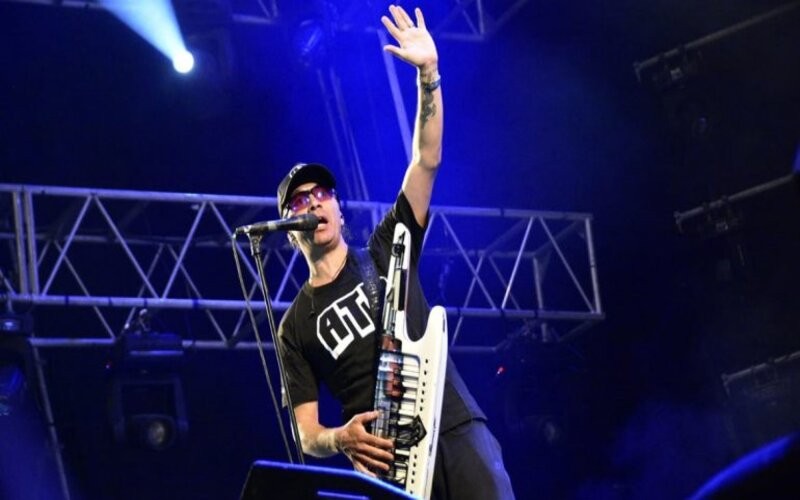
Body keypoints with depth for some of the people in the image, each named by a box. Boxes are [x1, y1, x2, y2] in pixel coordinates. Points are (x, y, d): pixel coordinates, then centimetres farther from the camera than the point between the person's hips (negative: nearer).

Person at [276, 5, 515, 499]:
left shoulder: (385, 251, 16)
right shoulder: (295, 327, 15)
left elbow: (427, 160, 6)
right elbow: (307, 435, 12)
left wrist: (429, 74, -4)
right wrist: (340, 438, -12)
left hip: (456, 430, 0)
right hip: (385, 459, 0)